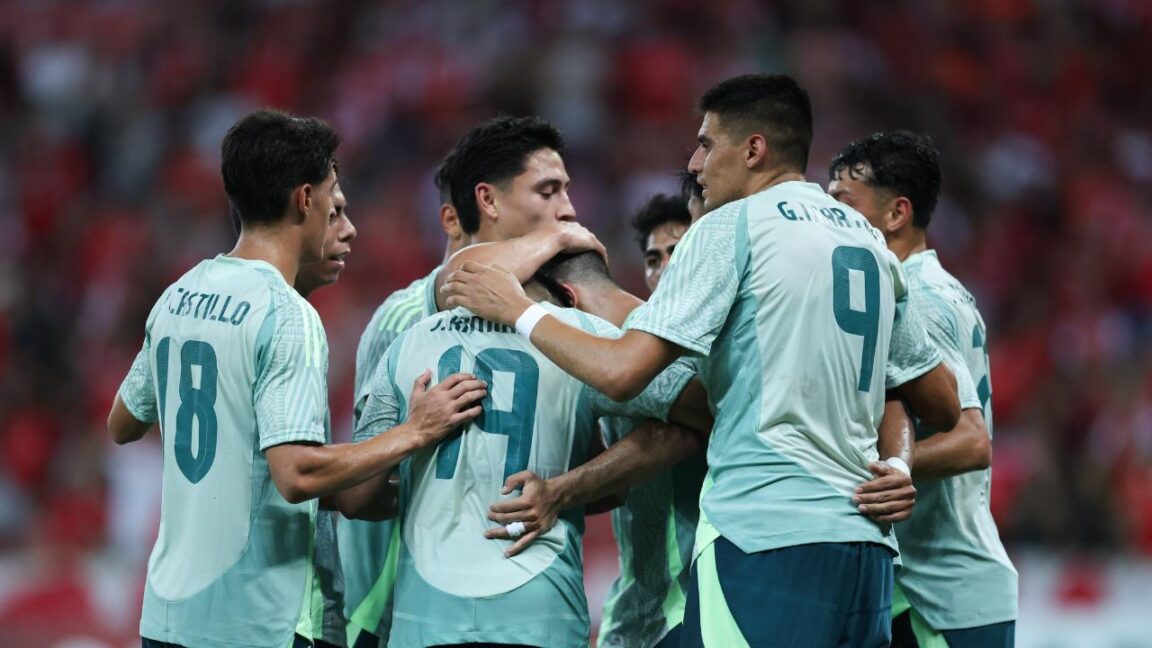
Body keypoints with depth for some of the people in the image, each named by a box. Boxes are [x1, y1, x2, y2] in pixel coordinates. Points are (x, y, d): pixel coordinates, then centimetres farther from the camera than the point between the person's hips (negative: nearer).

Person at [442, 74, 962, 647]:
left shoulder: (731, 227, -3)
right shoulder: (869, 240, 18)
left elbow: (621, 372, -10)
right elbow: (945, 409, 23)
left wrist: (518, 311, 3)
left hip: (765, 540, -8)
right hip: (867, 544, 8)